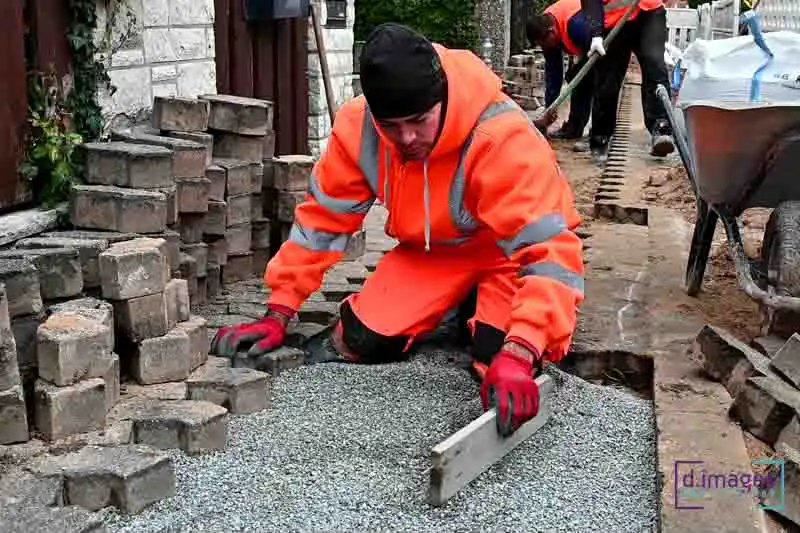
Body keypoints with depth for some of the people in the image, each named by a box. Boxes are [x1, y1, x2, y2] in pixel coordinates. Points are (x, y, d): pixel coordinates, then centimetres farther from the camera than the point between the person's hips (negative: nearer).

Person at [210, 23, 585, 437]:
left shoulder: (503, 137, -38)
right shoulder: (357, 126, -22)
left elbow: (550, 249, -43)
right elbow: (321, 218, -10)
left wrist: (518, 355, -56)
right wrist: (278, 315, -13)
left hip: (512, 248, -4)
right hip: (432, 248, 4)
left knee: (500, 362, -26)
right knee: (363, 340, -12)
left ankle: (485, 308, 10)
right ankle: (454, 307, 18)